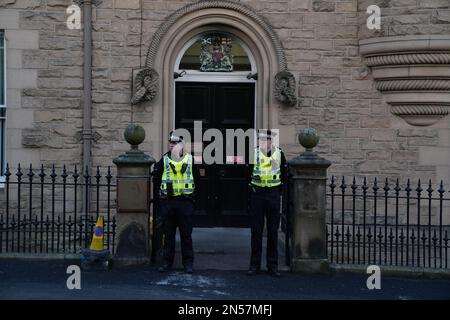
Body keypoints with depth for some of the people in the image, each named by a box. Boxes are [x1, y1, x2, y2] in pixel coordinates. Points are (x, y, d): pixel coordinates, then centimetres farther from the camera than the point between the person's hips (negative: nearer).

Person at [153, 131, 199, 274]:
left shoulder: (190, 160, 4)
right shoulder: (164, 160, 5)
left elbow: (196, 179, 12)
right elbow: (156, 179, 11)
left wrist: (189, 192, 7)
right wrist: (162, 191, 5)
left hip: (185, 202, -1)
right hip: (167, 202, 1)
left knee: (186, 234, 3)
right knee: (168, 234, 7)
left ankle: (188, 262, 11)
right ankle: (167, 261, 15)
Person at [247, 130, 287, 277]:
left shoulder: (279, 154, 1)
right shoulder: (254, 153, 0)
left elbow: (284, 175, 9)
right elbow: (247, 173, 6)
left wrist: (279, 190, 5)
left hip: (273, 195, 0)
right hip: (257, 195, 0)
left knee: (273, 231, 5)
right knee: (256, 231, 4)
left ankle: (273, 265, 14)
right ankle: (255, 264, 12)